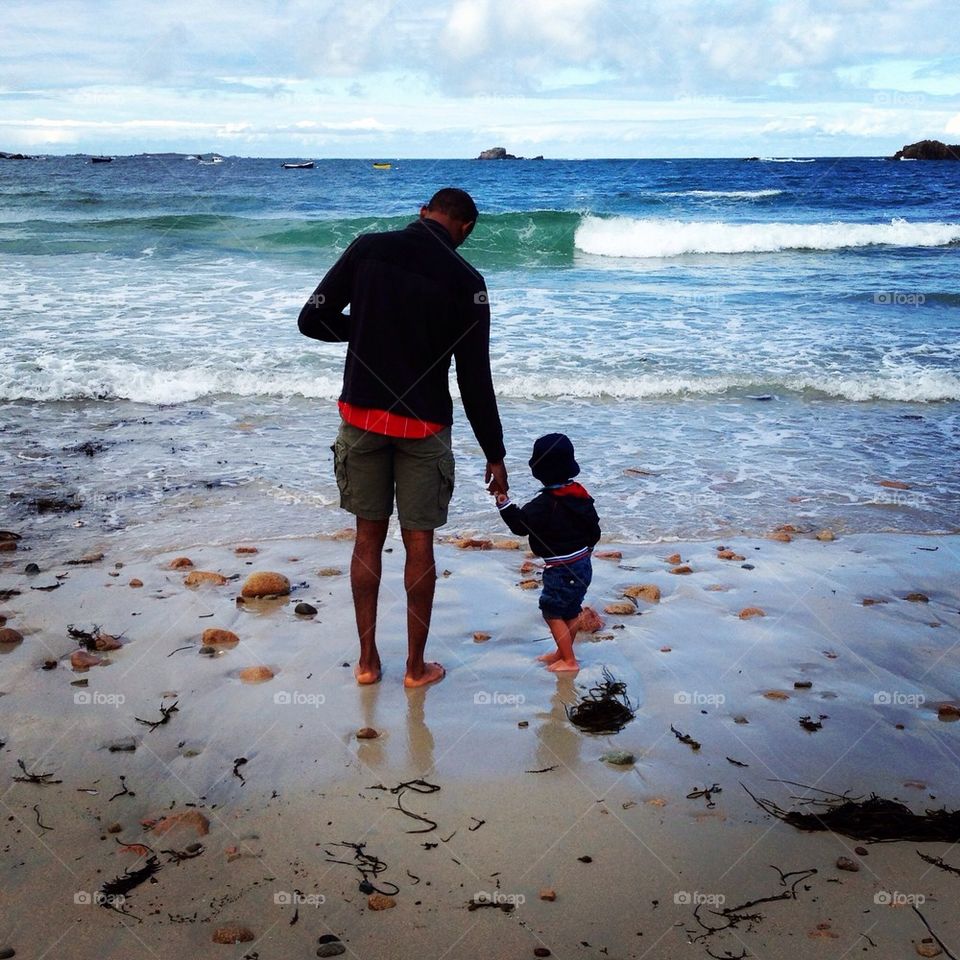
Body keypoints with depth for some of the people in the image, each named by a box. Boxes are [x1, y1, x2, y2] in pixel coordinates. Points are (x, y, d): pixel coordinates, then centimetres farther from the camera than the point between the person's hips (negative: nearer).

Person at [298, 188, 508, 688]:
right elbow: (475, 379, -8)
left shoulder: (366, 248, -2)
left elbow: (311, 320, -2)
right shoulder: (465, 280, -8)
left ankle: (367, 661, 22)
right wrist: (494, 454, 0)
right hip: (423, 427, -2)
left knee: (368, 537, 13)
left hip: (361, 417, 2)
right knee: (419, 543, 8)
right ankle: (416, 667, 19)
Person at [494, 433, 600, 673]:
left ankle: (569, 660, 4)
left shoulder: (546, 503, -22)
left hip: (562, 570, -9)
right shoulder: (581, 495, 5)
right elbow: (594, 530, 14)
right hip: (583, 565, 9)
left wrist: (503, 501, -26)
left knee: (553, 612, 1)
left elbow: (521, 523, -26)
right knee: (571, 611, 19)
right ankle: (563, 652, 33)